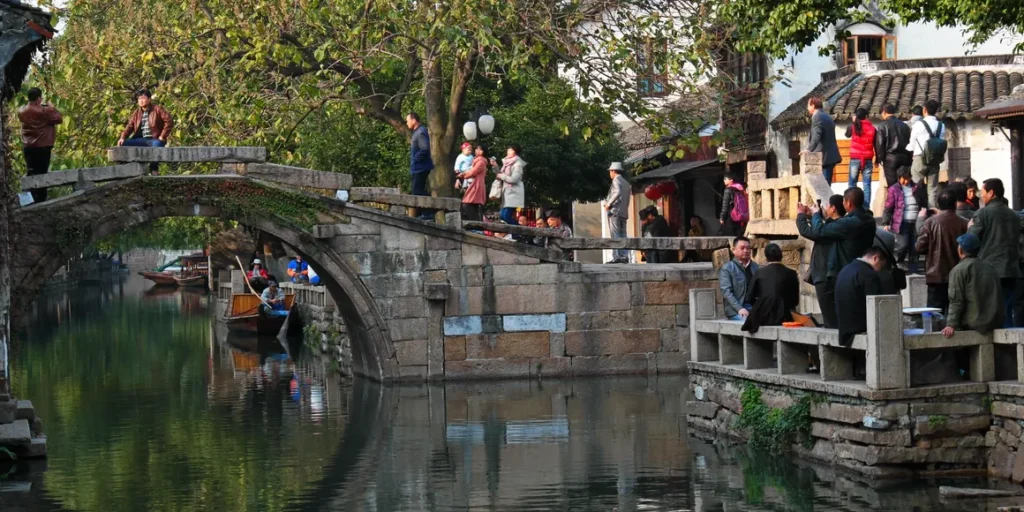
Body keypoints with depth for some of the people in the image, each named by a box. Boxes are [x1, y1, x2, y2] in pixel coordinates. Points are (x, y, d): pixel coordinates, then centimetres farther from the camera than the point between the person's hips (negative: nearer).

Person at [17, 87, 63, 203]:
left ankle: (31, 200, 7)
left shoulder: (21, 111, 5)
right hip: (42, 146, -6)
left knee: (31, 173, 10)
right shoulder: (44, 111, -14)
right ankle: (41, 200, -2)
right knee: (42, 173, -2)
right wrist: (51, 108, 4)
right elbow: (59, 119, -9)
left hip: (27, 147, 6)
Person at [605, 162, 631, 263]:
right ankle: (625, 256, 4)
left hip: (615, 212, -8)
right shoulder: (626, 183, 20)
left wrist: (608, 204, -17)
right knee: (623, 235, 8)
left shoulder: (616, 180, -5)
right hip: (624, 212, 8)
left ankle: (617, 257, -14)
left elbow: (618, 193, -22)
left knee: (615, 236, -9)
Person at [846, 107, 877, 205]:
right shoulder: (872, 128, 2)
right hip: (868, 159, 1)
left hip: (855, 158, -1)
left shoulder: (853, 126, -2)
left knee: (852, 183, 6)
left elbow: (847, 135, 19)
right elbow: (876, 145, 5)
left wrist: (853, 122, 20)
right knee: (867, 184, 2)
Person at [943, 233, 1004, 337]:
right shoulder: (990, 268, 15)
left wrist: (951, 325, -16)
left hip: (974, 325, -7)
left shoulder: (958, 270, -5)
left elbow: (956, 301, -13)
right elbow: (998, 299, 18)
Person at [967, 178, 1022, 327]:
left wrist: (970, 227, 10)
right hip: (1010, 270, 5)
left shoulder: (983, 213, -7)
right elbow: (1016, 239, 18)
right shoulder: (1014, 215, 11)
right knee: (1007, 313, 7)